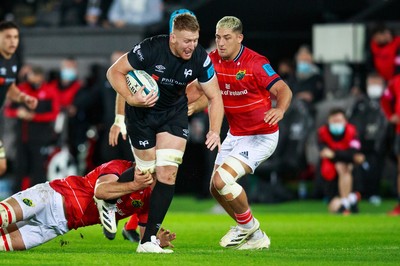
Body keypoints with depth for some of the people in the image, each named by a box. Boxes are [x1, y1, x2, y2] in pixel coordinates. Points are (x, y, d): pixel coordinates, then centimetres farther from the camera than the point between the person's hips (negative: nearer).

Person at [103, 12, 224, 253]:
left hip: (174, 113, 3)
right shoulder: (151, 48, -28)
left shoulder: (200, 59, -19)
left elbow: (214, 97, -7)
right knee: (147, 172, 0)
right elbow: (115, 72, -17)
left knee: (167, 173, -11)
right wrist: (131, 99, -32)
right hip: (141, 111, -2)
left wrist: (215, 131, -21)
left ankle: (148, 240, -7)